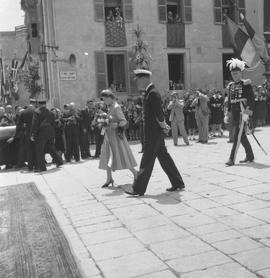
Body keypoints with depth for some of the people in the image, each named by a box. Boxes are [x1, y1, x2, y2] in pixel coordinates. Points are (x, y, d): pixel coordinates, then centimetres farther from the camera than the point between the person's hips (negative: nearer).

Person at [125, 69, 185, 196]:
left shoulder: (153, 93, -17)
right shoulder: (149, 92, 14)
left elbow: (159, 113, -20)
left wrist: (163, 127, -7)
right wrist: (164, 125, 12)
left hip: (154, 132, -10)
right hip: (152, 132, 10)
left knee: (147, 160, -4)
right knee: (164, 157, 14)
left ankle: (139, 189, 4)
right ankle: (178, 183, 22)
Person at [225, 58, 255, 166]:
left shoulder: (246, 84, -4)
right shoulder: (231, 85, 14)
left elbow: (251, 98, -9)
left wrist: (250, 109, -19)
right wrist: (228, 112, 15)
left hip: (243, 111, -7)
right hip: (234, 112, 7)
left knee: (237, 135, -10)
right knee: (242, 135, 13)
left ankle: (232, 159, -12)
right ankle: (250, 156, 26)